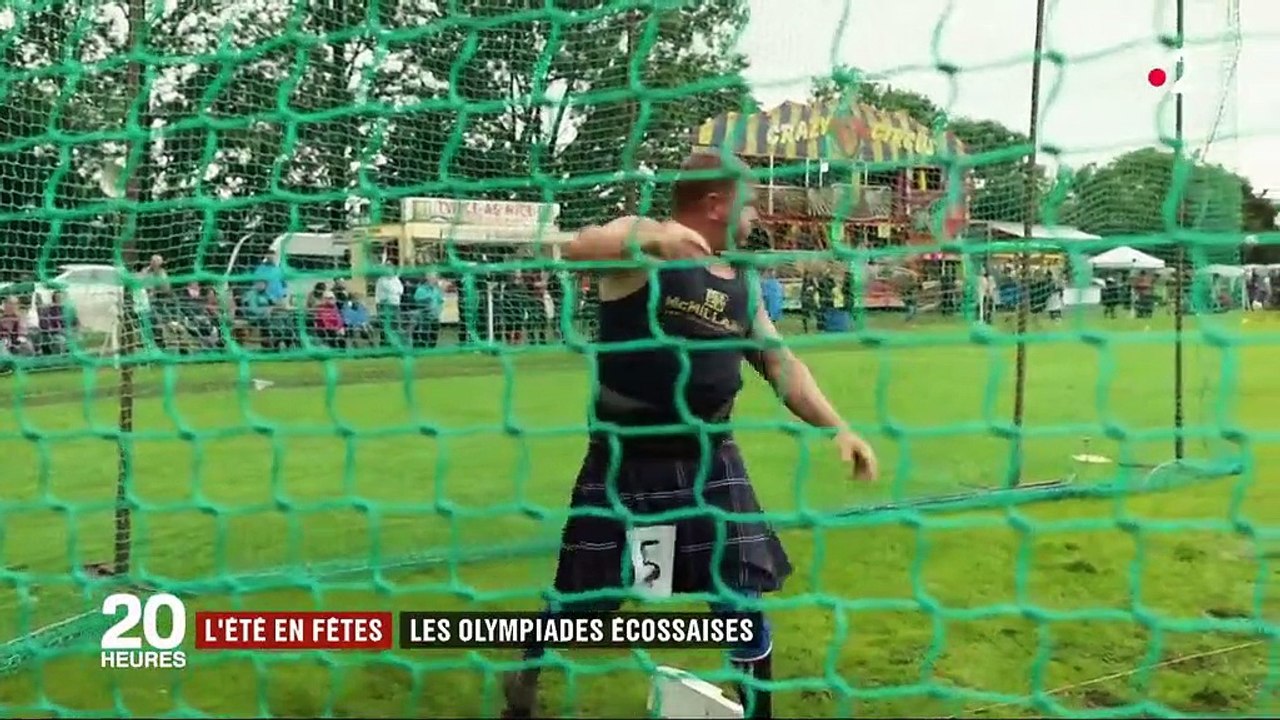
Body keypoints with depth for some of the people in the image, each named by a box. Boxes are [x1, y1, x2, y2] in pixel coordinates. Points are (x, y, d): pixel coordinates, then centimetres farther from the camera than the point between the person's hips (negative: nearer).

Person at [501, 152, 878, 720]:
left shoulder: (741, 285, 9)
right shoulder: (643, 240, -7)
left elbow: (781, 365, 12)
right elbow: (579, 249, -28)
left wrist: (837, 427, 1)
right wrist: (653, 236, -44)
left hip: (710, 461, 4)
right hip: (625, 461, -4)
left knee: (742, 600, 3)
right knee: (583, 602, 8)